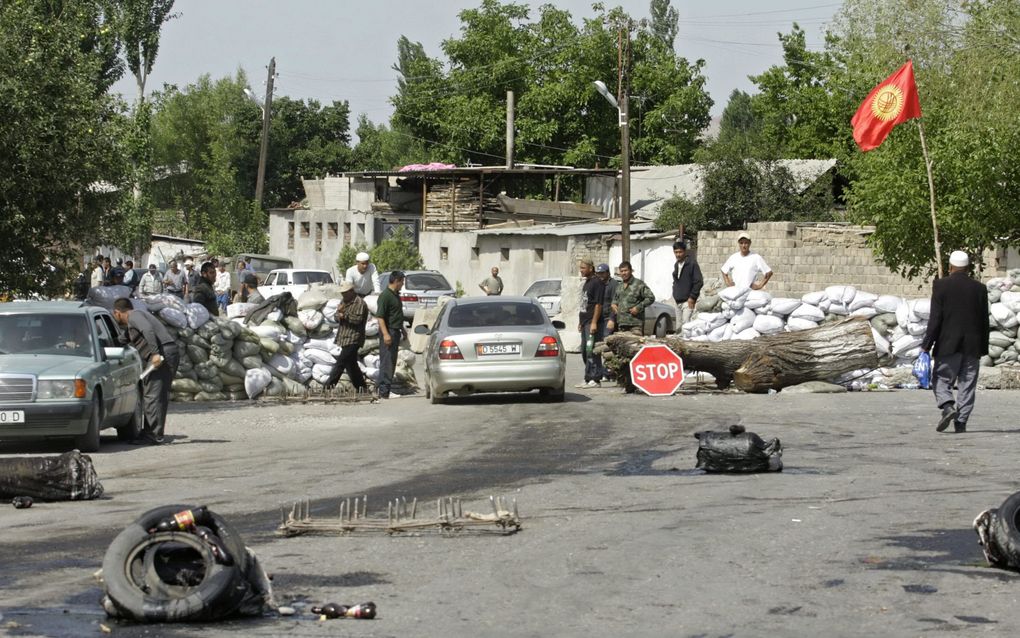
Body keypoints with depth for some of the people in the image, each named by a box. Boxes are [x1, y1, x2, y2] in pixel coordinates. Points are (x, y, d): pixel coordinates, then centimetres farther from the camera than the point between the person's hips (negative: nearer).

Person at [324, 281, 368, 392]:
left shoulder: (359, 303, -9)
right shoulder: (345, 302, 19)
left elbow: (358, 319, -20)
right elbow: (336, 317, 14)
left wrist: (344, 315, -18)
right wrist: (339, 315, -9)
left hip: (353, 340, -10)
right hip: (345, 339, 10)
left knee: (340, 363, -12)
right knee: (351, 364, 12)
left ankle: (328, 387, -15)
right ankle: (360, 387, 19)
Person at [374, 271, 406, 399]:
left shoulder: (396, 295, 15)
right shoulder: (385, 296, -15)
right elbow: (380, 316, -20)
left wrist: (402, 329, 30)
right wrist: (385, 334, -26)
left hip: (396, 331, 10)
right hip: (389, 331, -10)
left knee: (392, 361, 13)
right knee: (387, 361, -9)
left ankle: (381, 386, 19)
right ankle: (384, 392, -9)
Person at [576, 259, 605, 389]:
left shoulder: (597, 283, -10)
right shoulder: (586, 283, 19)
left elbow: (598, 304, -16)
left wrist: (594, 322, -21)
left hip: (591, 322, -10)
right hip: (585, 322, 10)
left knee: (591, 351, -12)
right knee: (584, 351, 11)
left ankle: (595, 379, -11)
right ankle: (588, 379, 16)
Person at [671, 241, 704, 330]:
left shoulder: (692, 263, -9)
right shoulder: (676, 264, 14)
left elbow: (699, 282, -13)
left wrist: (692, 297, -15)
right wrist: (675, 294, 13)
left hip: (687, 301, -8)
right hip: (677, 301, 8)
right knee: (679, 326, 8)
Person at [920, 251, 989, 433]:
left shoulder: (941, 286, -5)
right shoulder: (979, 288, 4)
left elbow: (935, 319, -9)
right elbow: (984, 322, 6)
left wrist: (926, 345, -5)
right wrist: (983, 348, 14)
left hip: (948, 344, -3)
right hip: (972, 347, 3)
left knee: (941, 380, 6)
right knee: (967, 385, 6)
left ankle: (948, 406, -19)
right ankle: (961, 422, 3)